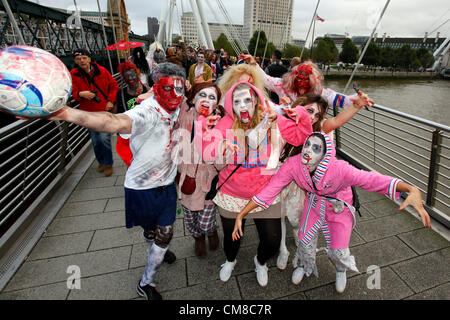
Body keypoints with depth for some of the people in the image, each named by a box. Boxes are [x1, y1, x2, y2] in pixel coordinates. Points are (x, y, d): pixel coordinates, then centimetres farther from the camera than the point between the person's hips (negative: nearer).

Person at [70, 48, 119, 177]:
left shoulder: (101, 70, -2)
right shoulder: (73, 74, 0)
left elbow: (114, 86, 5)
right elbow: (73, 92, -3)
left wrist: (111, 101, -6)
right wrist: (81, 94, -27)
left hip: (105, 110, -2)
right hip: (89, 112, 3)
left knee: (104, 138, -9)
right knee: (95, 140, 11)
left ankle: (108, 164, 10)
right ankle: (101, 161, 33)